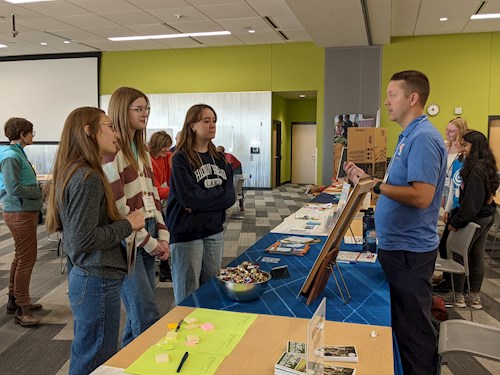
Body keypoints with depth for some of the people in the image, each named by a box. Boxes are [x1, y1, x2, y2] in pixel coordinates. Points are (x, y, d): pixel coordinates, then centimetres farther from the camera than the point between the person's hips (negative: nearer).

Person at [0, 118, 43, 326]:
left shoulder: (17, 153, 14)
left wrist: (40, 189, 4)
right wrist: (41, 192, -14)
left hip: (25, 212, 11)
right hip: (20, 214, -11)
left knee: (21, 257, 18)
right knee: (27, 259, -7)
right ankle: (22, 309, 0)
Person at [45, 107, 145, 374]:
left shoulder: (72, 172, 9)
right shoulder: (87, 178, -21)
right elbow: (83, 239, -24)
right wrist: (128, 224, -14)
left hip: (84, 276, 10)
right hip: (97, 282, -10)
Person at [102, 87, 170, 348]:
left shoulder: (142, 151, 15)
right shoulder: (110, 152, -13)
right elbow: (117, 208, -17)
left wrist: (162, 236, 5)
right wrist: (148, 242, -12)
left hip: (149, 236, 8)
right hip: (127, 239, -8)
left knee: (139, 312, 14)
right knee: (148, 317, -6)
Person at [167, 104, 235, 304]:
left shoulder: (219, 159, 9)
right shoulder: (181, 159, -9)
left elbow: (230, 196, -1)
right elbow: (189, 197, -21)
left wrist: (201, 201, -14)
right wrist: (217, 195, -11)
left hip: (215, 231, 6)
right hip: (187, 233, -6)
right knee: (188, 297, 5)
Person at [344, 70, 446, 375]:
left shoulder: (423, 138, -19)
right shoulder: (410, 136, 13)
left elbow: (421, 196, -28)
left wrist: (375, 185, -24)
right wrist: (368, 179, 9)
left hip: (409, 250, -10)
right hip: (397, 245, 10)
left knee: (413, 327, 4)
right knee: (401, 319, 22)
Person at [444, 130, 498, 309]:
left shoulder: (476, 168, -21)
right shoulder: (487, 165, 8)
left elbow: (471, 201, -23)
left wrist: (456, 222, -17)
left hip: (473, 219, -9)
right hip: (486, 216, 9)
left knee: (459, 256, 3)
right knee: (477, 256, 14)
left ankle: (458, 296, 14)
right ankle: (475, 296, 22)